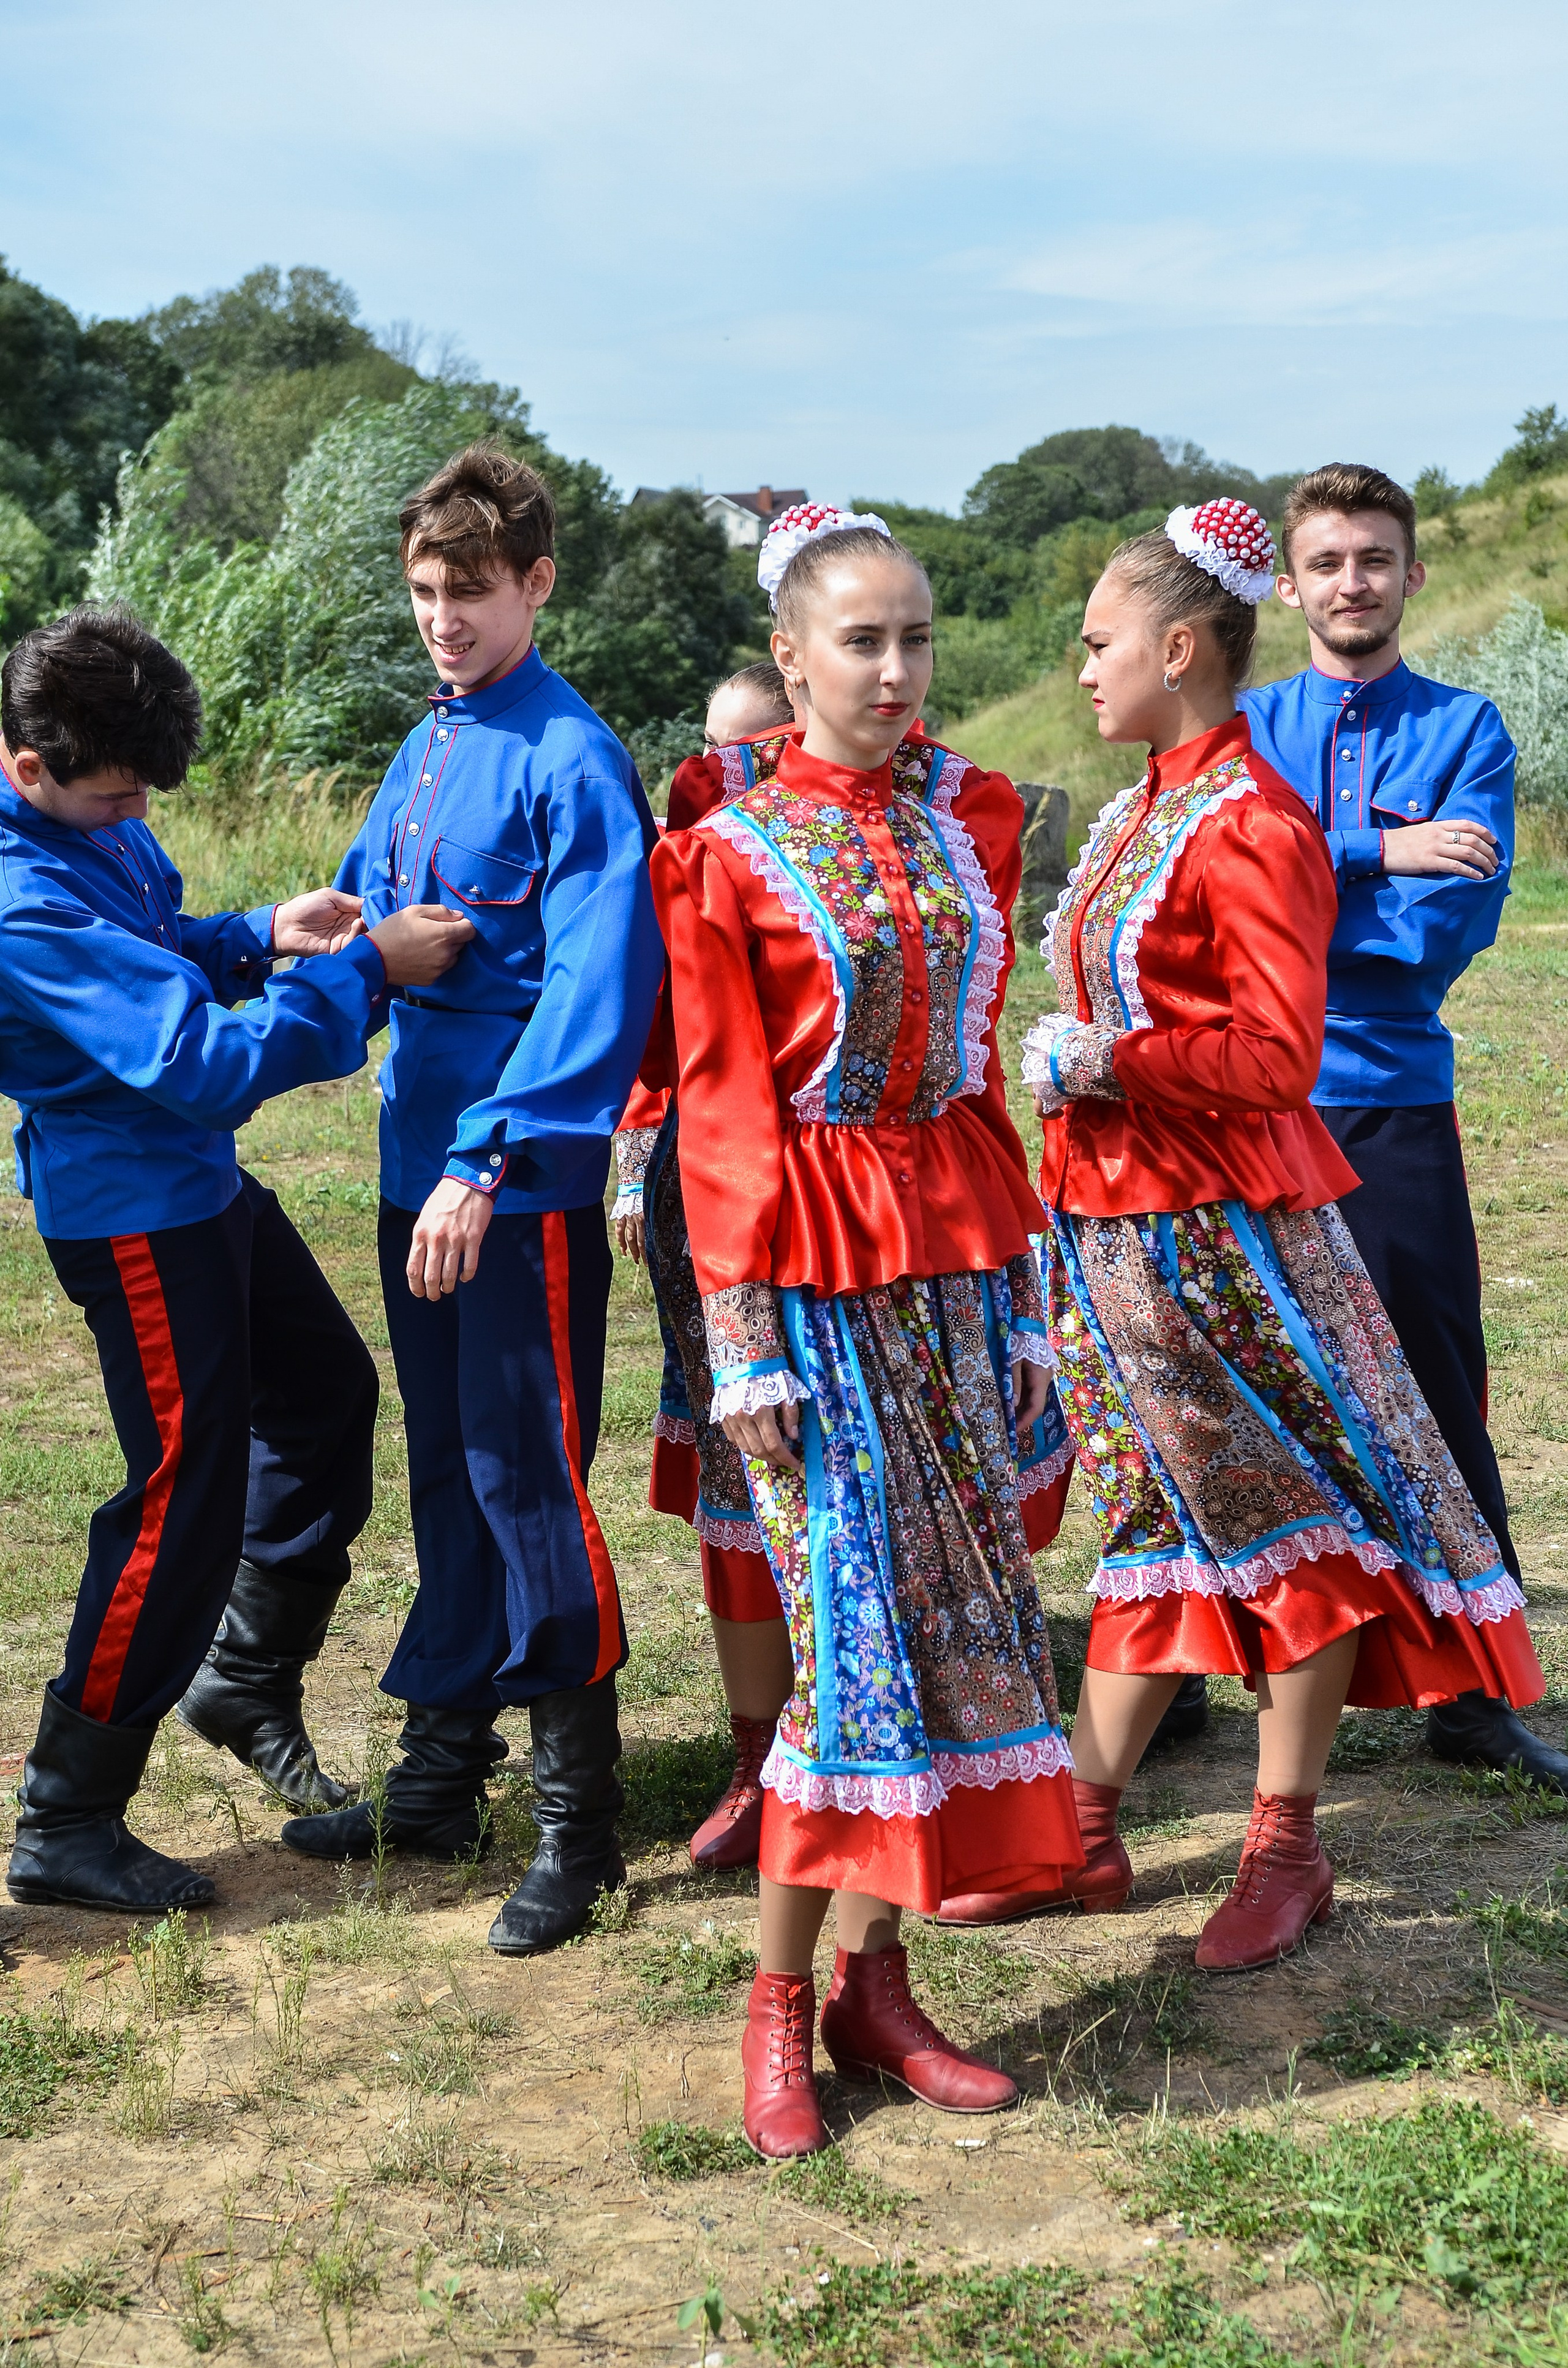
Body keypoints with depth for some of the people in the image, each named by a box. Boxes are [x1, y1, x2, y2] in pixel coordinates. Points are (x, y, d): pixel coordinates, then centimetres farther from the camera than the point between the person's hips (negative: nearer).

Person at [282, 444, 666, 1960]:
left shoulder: (569, 759, -12)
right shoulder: (425, 749, 13)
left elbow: (596, 984, -19)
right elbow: (371, 917, 21)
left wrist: (488, 1163, -24)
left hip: (526, 1187, -8)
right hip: (422, 1164, 8)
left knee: (528, 1481, -2)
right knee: (448, 1476, 15)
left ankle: (579, 1820, 11)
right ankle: (440, 1778, 28)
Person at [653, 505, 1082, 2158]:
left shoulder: (968, 819, 9)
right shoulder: (734, 855, -4)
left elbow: (977, 1064, 12)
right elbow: (722, 1111, -6)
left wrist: (1022, 1288, 9)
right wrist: (742, 1342, -11)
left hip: (956, 1253, 5)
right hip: (820, 1271, -5)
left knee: (957, 1609, 5)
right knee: (858, 1622, -6)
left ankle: (870, 1981, 17)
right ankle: (781, 2003, 10)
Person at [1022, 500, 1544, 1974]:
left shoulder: (1252, 827, -15)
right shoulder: (1145, 811, 12)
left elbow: (1278, 1056, -21)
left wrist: (1115, 1062, -20)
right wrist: (1072, 1066, 10)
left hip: (1221, 1228, -9)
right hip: (1114, 1215, 9)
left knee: (1290, 1518, 4)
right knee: (1154, 1515, 13)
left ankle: (1287, 1849, 14)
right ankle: (1084, 1829, 20)